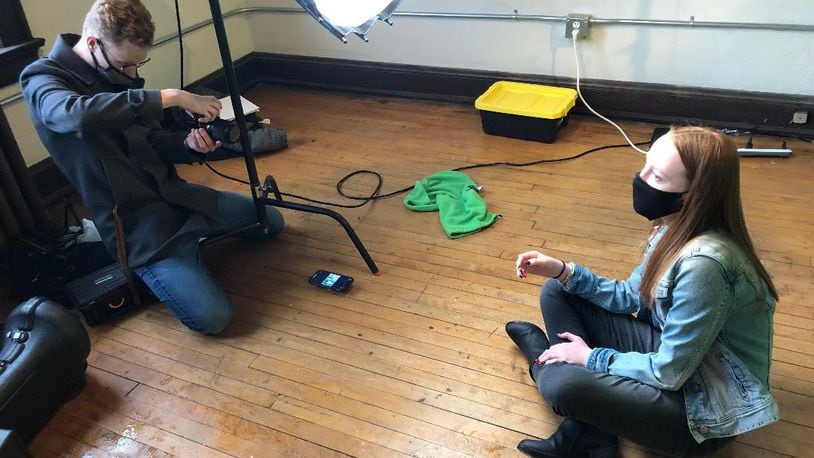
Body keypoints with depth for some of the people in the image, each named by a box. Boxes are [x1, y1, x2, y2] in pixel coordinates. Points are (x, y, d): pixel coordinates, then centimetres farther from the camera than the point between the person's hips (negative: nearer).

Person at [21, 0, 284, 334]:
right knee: (210, 317, -19)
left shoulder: (118, 74, 7)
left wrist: (189, 144, -10)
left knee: (271, 222, 16)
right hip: (137, 225, -7)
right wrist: (168, 98, -34)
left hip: (175, 194, 7)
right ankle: (143, 268, 7)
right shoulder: (43, 80, -13)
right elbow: (75, 115, -39)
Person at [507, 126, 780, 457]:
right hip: (671, 348, 9)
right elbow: (630, 296, 6)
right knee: (557, 293, 1)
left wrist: (592, 357, -12)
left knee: (564, 385, -30)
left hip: (704, 406, -8)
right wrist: (563, 271, -5)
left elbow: (667, 373, -25)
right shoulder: (676, 228, -6)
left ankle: (541, 356, 10)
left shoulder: (703, 263, -33)